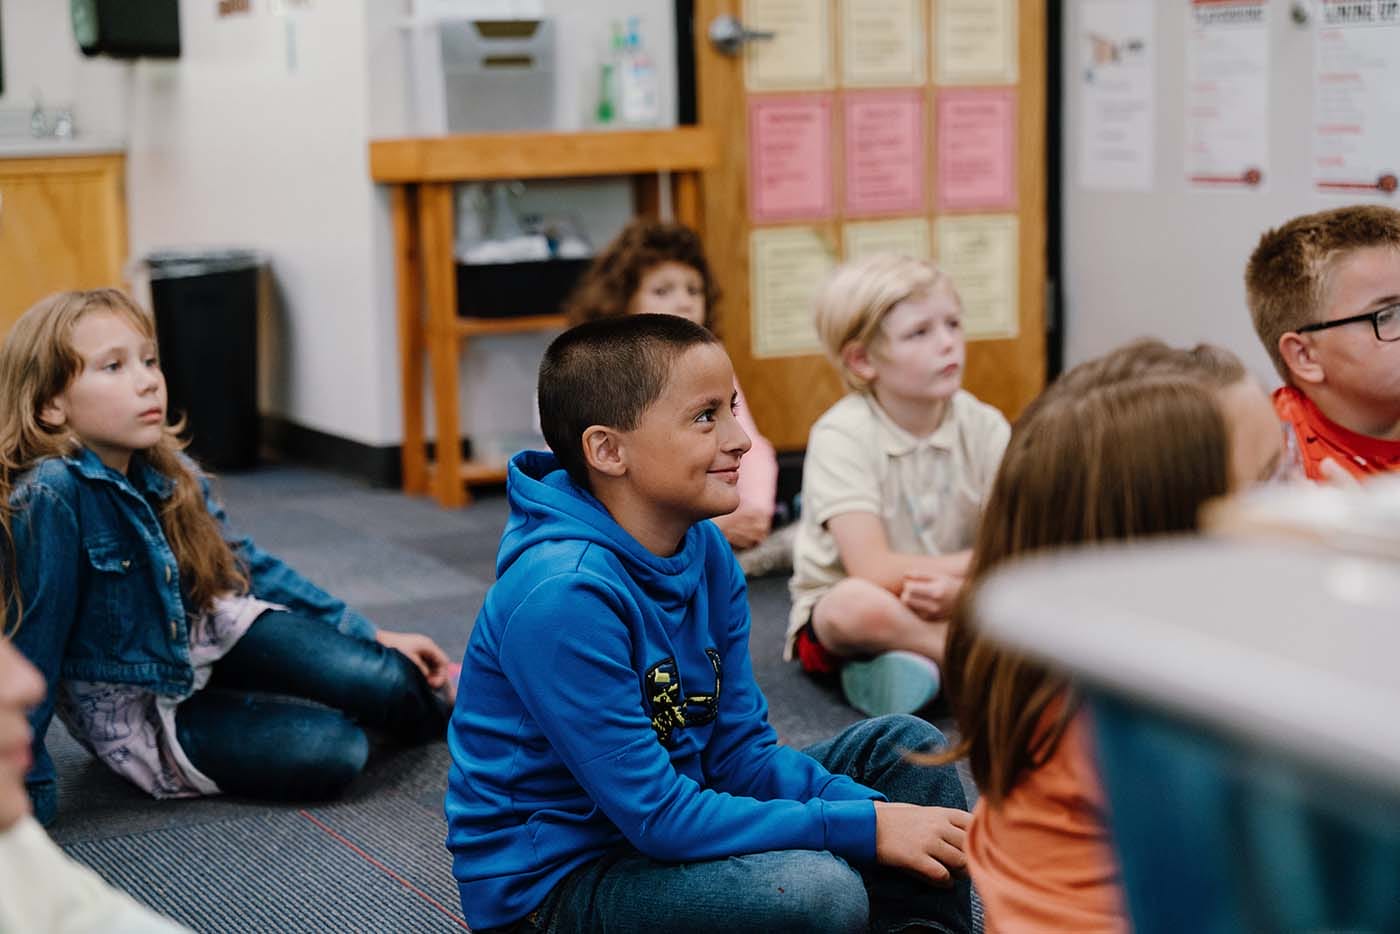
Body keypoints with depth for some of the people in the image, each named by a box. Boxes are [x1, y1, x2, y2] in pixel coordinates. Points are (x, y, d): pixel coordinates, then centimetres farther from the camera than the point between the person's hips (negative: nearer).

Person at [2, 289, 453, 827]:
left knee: (382, 681, -15)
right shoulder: (49, 497, -28)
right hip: (135, 709, -5)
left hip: (210, 636, 5)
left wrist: (371, 637, 8)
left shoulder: (168, 474, -6)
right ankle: (438, 708, 10)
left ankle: (436, 700, 19)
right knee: (331, 750, -20)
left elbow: (248, 565, 7)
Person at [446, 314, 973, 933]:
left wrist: (876, 813, -15)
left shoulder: (706, 552, -1)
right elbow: (658, 817, -26)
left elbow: (742, 753, 2)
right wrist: (866, 829, -23)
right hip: (551, 882, -9)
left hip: (666, 821, 9)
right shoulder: (563, 598, -27)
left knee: (905, 746, 7)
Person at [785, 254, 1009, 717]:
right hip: (834, 611, -3)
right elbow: (874, 570, -25)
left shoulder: (985, 426, -5)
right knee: (859, 603, -38)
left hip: (948, 606, 3)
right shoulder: (842, 435, -17)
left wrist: (961, 584, -30)